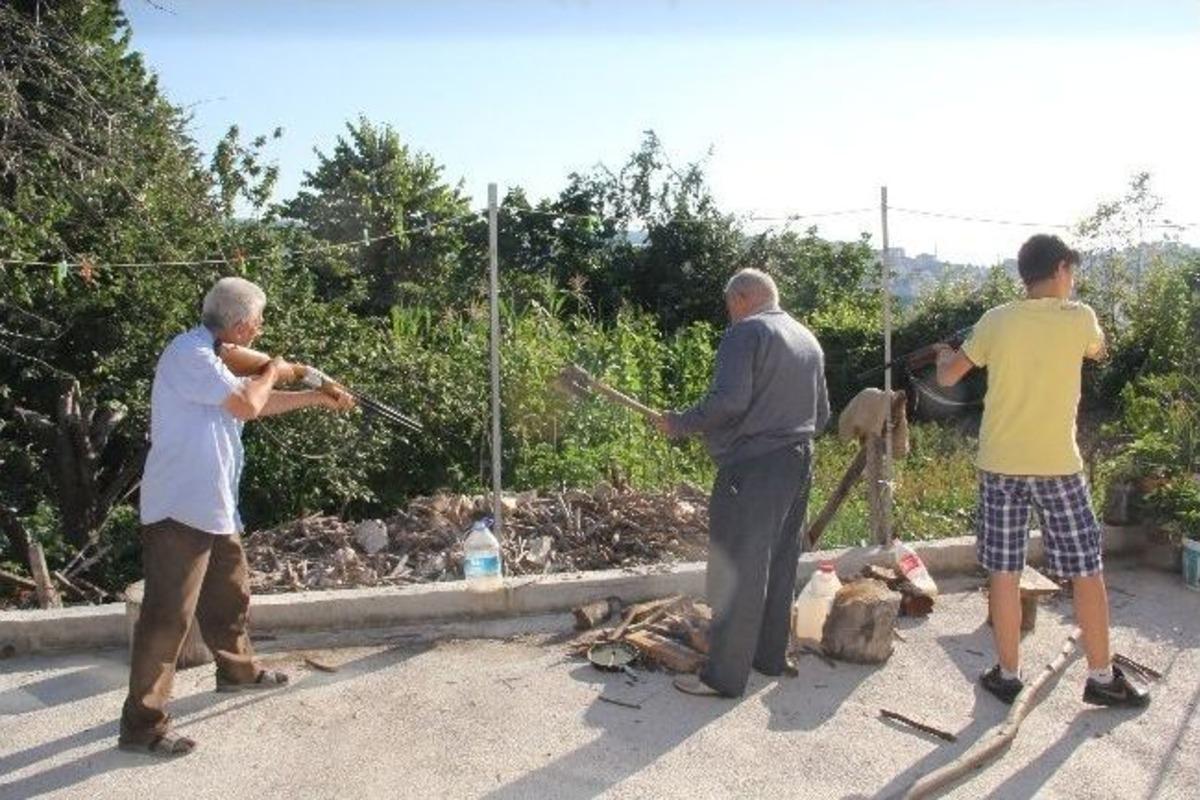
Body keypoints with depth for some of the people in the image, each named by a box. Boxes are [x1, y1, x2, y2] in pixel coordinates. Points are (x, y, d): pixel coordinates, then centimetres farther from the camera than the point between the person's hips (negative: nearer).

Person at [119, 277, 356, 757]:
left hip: (213, 506, 10)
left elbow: (258, 402, 25)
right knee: (169, 613, -6)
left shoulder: (211, 357, 15)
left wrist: (319, 398, 26)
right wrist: (273, 371, -4)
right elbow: (247, 403, -24)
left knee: (230, 591, 23)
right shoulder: (189, 353, -18)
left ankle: (236, 669, 44)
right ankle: (142, 724, 2)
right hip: (180, 508, -10)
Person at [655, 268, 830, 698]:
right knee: (780, 564, 17)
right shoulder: (808, 340, 16)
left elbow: (728, 400, -22)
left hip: (753, 468, -9)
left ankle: (725, 675, 3)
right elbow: (822, 414, 20)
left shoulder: (746, 332, -10)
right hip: (798, 464, 9)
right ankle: (772, 655, 28)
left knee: (737, 571, -3)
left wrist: (681, 424, -10)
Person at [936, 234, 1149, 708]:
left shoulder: (995, 321, -1)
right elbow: (1098, 351, 19)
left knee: (1003, 573, 8)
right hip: (1056, 465, -1)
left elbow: (947, 378, 6)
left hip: (999, 465, 2)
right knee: (1087, 572, 12)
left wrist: (943, 354, 28)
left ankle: (1007, 675, 16)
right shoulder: (1079, 318, -4)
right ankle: (1102, 677, 21)